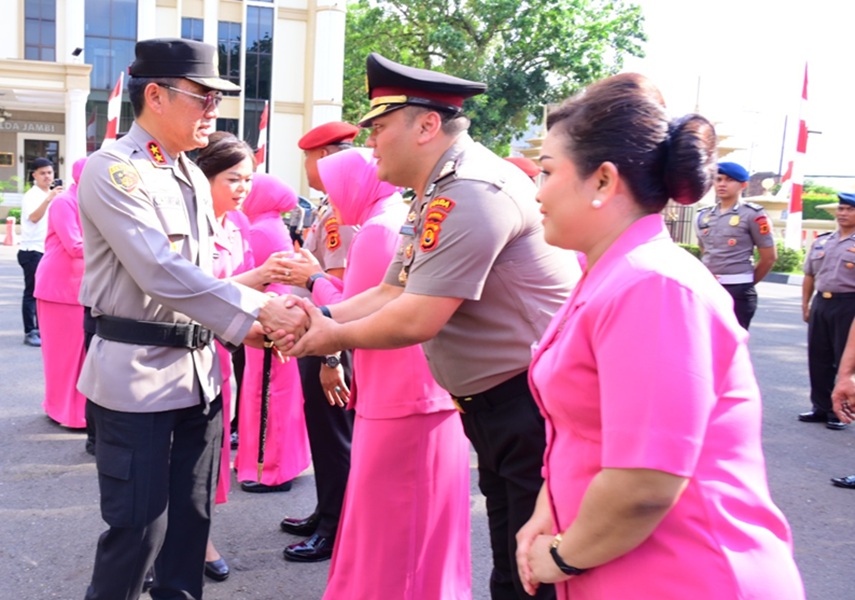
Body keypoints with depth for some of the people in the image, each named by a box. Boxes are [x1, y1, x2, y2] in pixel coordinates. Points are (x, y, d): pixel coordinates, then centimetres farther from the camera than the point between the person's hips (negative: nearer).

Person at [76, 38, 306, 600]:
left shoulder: (193, 177, 12)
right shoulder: (112, 170, -12)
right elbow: (163, 275, -23)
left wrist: (241, 325, 0)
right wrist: (261, 310, -23)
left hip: (199, 368, 8)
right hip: (138, 371, -7)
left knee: (192, 515, 15)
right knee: (138, 527, 0)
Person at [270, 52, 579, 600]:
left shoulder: (472, 192, -21)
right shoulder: (433, 199, 13)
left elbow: (415, 320, -23)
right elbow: (391, 294, 14)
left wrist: (334, 336, -7)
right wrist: (318, 317, 0)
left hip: (535, 406, -10)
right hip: (494, 409, 10)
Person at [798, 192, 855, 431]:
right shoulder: (821, 242, 13)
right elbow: (809, 276, 17)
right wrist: (805, 305, 12)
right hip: (821, 303, 6)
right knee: (818, 358, 10)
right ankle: (821, 407, 21)